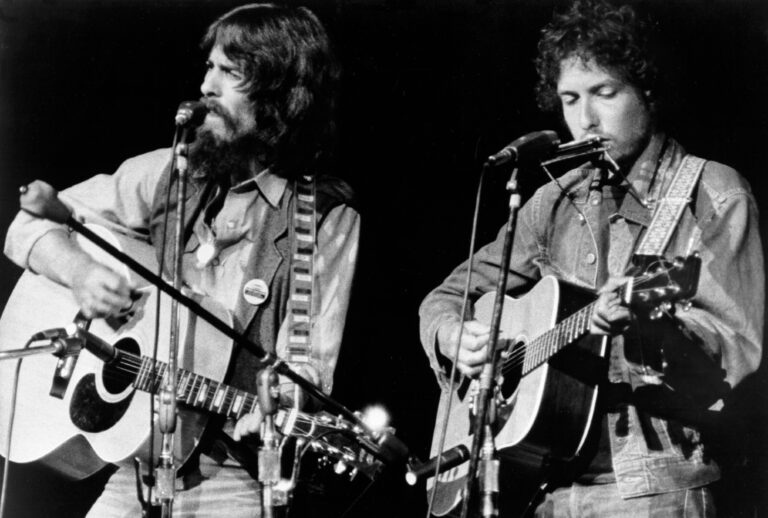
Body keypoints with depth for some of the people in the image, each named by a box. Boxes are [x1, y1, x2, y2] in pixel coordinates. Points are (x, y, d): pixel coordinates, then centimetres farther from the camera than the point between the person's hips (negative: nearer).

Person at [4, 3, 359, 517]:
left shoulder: (327, 217, -3)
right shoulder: (169, 175, 6)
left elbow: (309, 360, -6)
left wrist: (277, 402, -28)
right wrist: (79, 272, -10)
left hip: (232, 469, -3)